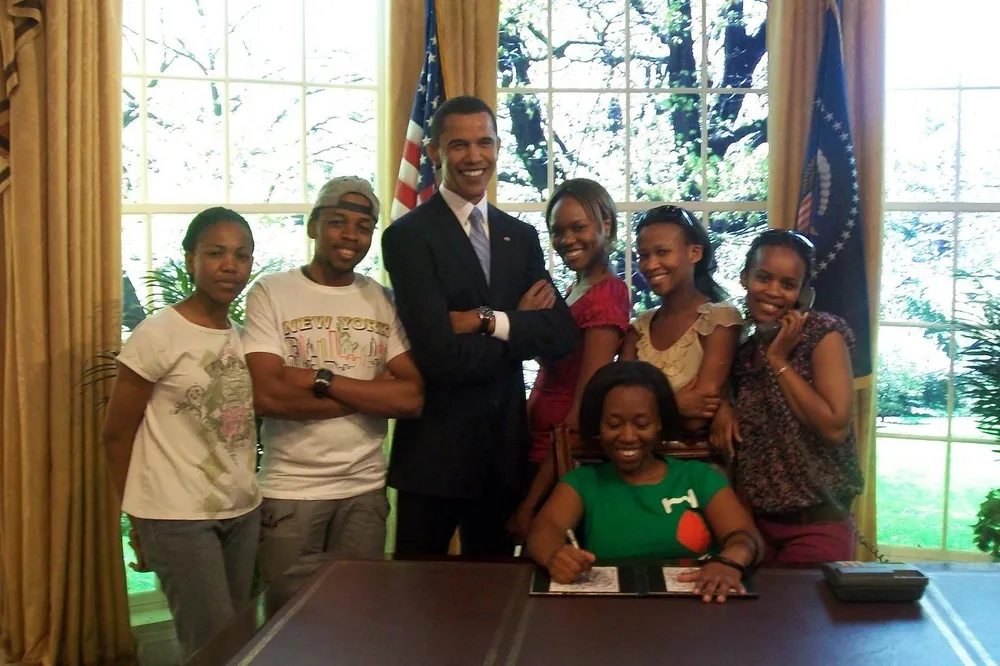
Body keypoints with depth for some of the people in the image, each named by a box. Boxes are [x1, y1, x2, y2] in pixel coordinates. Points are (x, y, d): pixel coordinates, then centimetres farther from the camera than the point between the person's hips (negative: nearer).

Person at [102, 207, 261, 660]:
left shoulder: (245, 336, 6)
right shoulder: (158, 335, -12)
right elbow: (116, 435, -6)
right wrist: (138, 517, 1)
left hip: (243, 511, 6)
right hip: (178, 517, -6)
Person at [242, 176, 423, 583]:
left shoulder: (385, 301, 5)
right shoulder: (271, 292, -4)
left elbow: (412, 398, -6)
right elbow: (266, 396, -16)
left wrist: (322, 380, -15)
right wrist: (373, 393, -11)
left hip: (365, 489, 3)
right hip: (289, 491, -2)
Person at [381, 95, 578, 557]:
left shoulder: (521, 236, 10)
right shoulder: (408, 236, -9)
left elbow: (562, 335, -2)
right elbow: (441, 355, -19)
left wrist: (488, 321, -16)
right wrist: (520, 326, -8)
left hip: (505, 446, 5)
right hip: (435, 449, -5)